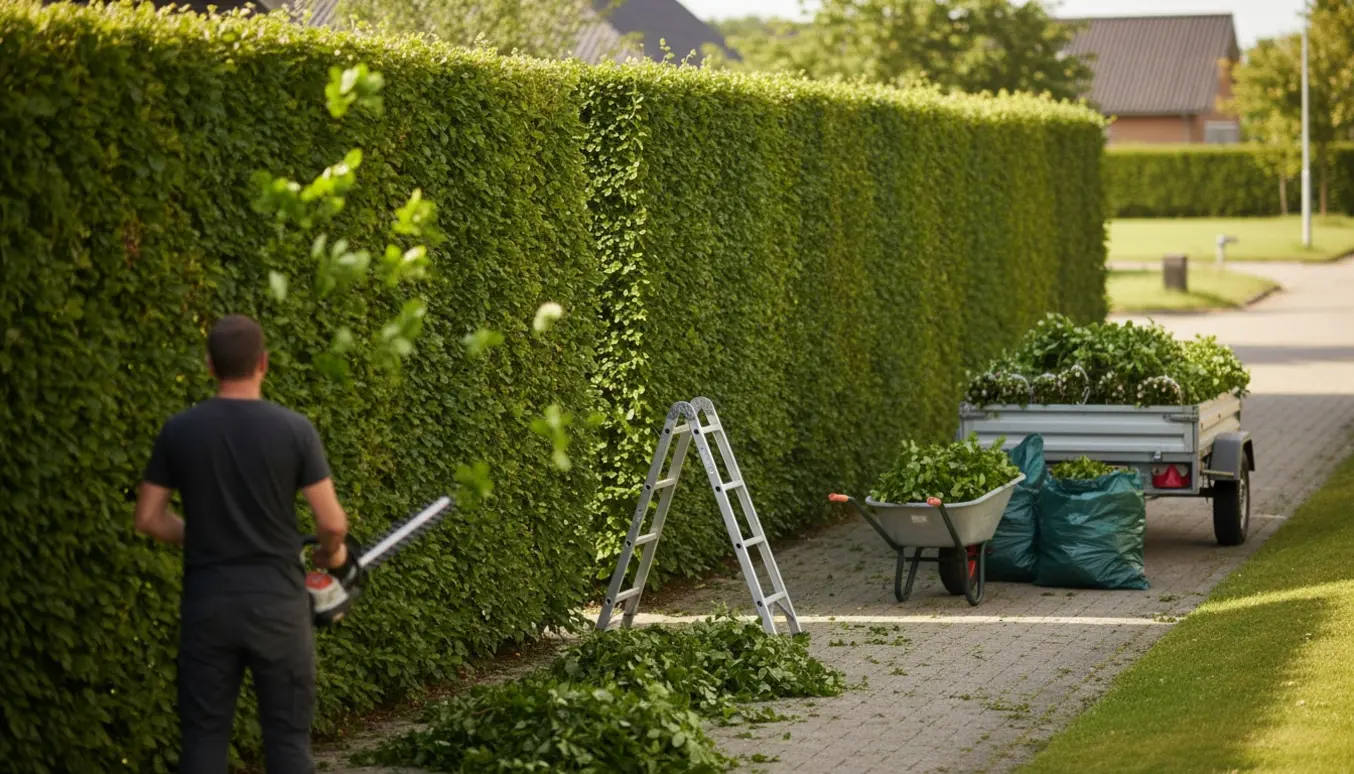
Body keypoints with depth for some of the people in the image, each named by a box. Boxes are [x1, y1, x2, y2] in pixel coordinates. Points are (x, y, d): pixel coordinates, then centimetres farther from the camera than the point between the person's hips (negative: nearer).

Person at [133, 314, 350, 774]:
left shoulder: (179, 431, -2)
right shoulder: (294, 430, -8)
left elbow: (148, 518, 3)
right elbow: (331, 522, -9)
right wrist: (331, 553, 13)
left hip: (207, 603, 2)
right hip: (277, 602, -1)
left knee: (204, 735, 8)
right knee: (288, 735, 6)